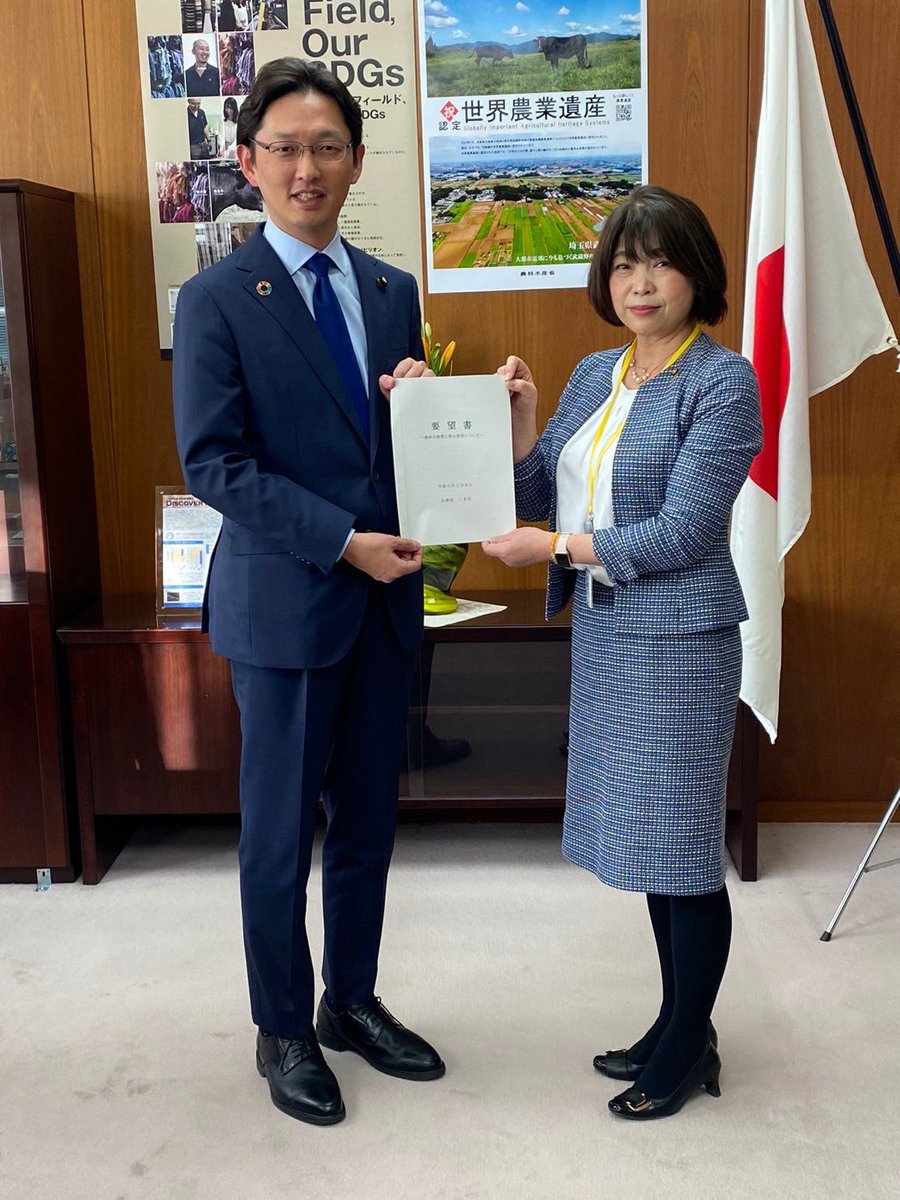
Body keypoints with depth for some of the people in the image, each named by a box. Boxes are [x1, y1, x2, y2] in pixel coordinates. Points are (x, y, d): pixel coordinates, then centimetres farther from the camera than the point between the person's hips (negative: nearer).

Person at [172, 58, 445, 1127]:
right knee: (280, 833, 8)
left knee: (367, 822, 15)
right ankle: (283, 1031, 27)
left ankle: (352, 1003, 35)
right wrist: (342, 541, -18)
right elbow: (211, 463, -12)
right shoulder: (216, 299, -7)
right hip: (283, 602, -5)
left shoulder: (393, 290, 9)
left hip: (384, 597, 5)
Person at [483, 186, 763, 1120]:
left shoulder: (722, 381, -11)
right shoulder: (593, 376, 10)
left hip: (677, 640, -7)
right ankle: (680, 1025, 33)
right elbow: (538, 496, 11)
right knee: (643, 834, 16)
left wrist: (556, 547, -17)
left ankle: (689, 1049, 22)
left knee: (681, 842, 3)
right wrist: (520, 419, -4)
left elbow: (683, 531, -18)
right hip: (603, 631, 8)